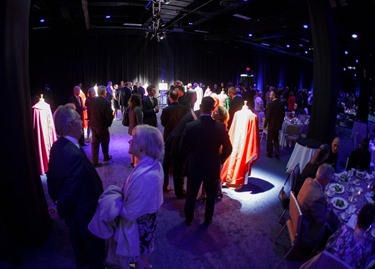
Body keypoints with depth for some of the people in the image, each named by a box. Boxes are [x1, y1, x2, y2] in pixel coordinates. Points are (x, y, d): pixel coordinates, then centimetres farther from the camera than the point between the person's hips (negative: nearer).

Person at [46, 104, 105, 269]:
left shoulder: (57, 146, -9)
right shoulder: (75, 155, -38)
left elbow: (51, 175, 2)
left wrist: (58, 201, 15)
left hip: (71, 209, 9)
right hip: (84, 211, -9)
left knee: (77, 236, 32)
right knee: (94, 243, 18)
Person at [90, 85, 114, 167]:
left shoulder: (92, 101, -3)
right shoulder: (106, 102, -22)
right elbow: (109, 116, -22)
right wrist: (109, 123, -2)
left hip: (93, 125, 5)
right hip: (103, 126, -5)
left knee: (95, 143, 9)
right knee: (105, 143, 17)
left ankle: (95, 161, 11)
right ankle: (106, 157, 37)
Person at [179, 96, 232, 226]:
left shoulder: (190, 126, -16)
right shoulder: (221, 127, -15)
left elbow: (182, 148, -9)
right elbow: (228, 149, -8)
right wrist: (219, 160, 9)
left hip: (194, 166, 0)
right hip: (213, 167, 0)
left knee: (191, 194, 20)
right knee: (211, 195, 21)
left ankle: (188, 218, 36)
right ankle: (208, 219, 36)